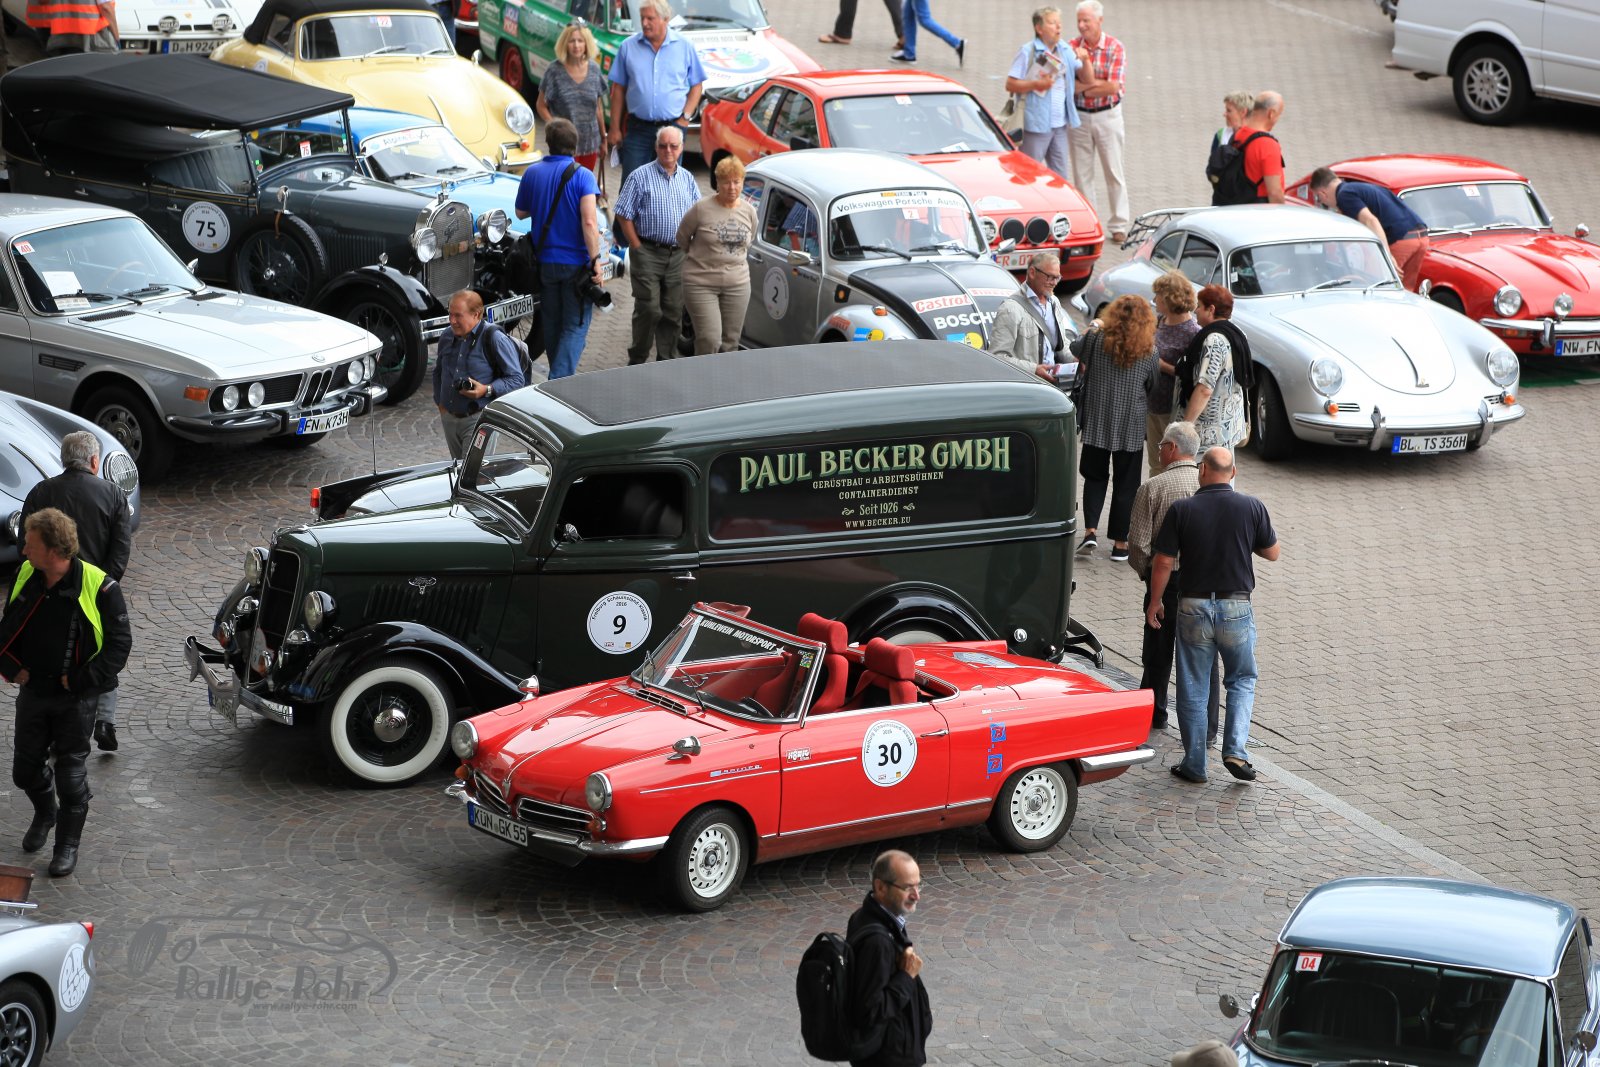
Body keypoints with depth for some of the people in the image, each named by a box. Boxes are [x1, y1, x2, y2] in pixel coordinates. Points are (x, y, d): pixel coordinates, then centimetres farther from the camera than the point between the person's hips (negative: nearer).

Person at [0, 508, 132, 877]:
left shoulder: (99, 587, -20)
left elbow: (120, 643, -16)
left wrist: (80, 680, -18)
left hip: (75, 698, -5)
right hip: (33, 692, 5)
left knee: (71, 774, 4)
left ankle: (68, 844, 22)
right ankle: (44, 814, 45)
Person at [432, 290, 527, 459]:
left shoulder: (495, 339, -12)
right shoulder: (447, 338, 9)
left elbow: (517, 380, -11)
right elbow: (438, 372, 27)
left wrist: (486, 390, -24)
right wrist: (439, 402, 16)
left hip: (479, 419, -7)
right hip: (449, 418, 7)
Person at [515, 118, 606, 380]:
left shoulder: (532, 173, 0)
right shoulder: (582, 175, -13)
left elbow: (521, 212, 14)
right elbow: (589, 222, -21)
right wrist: (595, 263, -19)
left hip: (544, 261, 5)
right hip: (576, 261, -5)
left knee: (552, 324, 18)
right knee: (576, 326, 0)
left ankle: (558, 379, 29)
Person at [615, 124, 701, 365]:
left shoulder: (687, 179, 13)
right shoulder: (641, 177, -2)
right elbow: (624, 215, -3)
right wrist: (637, 247, -7)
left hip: (678, 255, 4)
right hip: (648, 253, -4)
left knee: (674, 312, 5)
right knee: (649, 310, -7)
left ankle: (667, 361, 14)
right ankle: (636, 361, 5)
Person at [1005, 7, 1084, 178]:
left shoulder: (1065, 50, 11)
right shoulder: (1028, 52, -6)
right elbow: (1010, 85, -9)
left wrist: (1085, 61, -6)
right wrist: (1036, 84, -19)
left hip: (1060, 125, 6)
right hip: (1036, 124, -6)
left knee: (1060, 176, 9)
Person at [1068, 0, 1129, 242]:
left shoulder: (1115, 48, -8)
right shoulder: (1072, 47, -3)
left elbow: (1114, 87, -16)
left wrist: (1084, 85, -13)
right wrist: (1100, 84, -21)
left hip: (1107, 115, -2)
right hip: (1079, 116, 2)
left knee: (1113, 171, 3)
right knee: (1081, 173, 8)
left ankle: (1120, 224, 10)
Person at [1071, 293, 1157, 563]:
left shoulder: (1097, 340, -9)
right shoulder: (1149, 352, -9)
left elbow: (1076, 349, 13)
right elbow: (1154, 389, 3)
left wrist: (1093, 327, 29)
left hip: (1097, 423, 1)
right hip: (1131, 428, -1)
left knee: (1095, 477, 16)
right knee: (1126, 484, 8)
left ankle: (1090, 530, -1)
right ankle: (1120, 543, 10)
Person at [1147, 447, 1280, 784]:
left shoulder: (1181, 510, -8)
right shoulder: (1252, 508, -5)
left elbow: (1163, 563, -7)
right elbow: (1272, 553, 7)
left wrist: (1154, 603, 7)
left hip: (1193, 606, 0)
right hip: (1236, 607, 1)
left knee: (1192, 689, 10)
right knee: (1242, 680, 18)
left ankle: (1194, 765, 15)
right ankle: (1235, 750, 1)